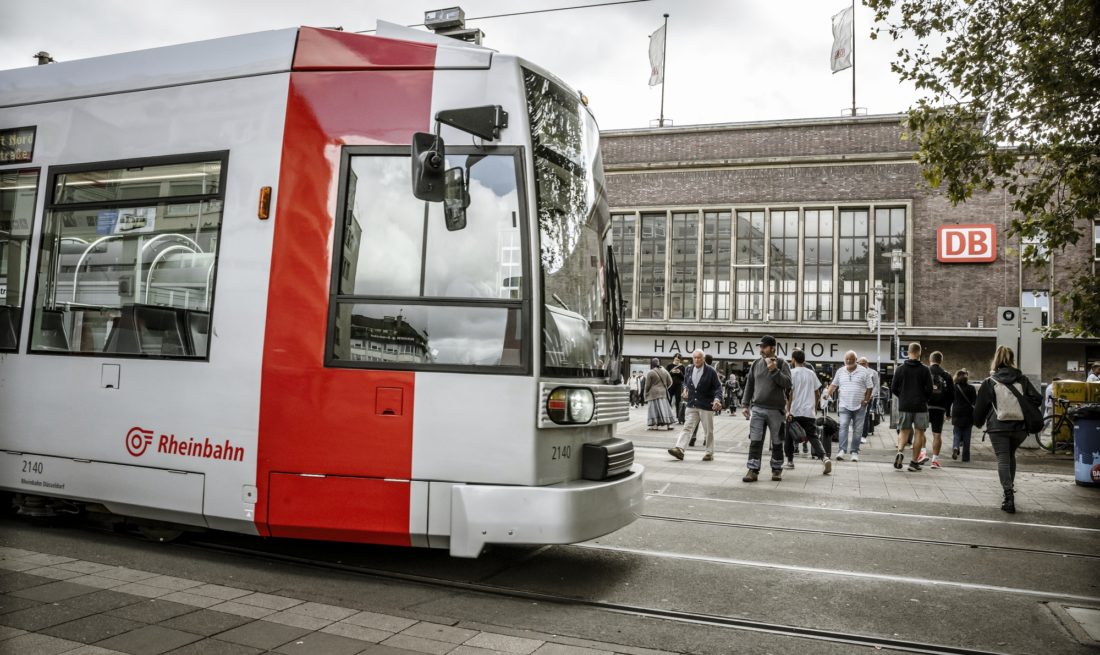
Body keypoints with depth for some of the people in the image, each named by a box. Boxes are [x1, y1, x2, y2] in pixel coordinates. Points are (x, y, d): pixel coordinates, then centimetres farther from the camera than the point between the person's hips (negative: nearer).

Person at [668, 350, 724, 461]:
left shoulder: (711, 371, -8)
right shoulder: (689, 370, 8)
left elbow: (718, 387, -8)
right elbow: (685, 382, 26)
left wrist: (717, 398, -23)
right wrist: (685, 389, 5)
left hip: (706, 406, -4)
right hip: (692, 405, 4)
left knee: (708, 430, 6)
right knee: (687, 427, -3)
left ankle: (710, 453, 17)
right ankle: (679, 449, -11)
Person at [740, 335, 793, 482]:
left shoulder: (782, 364, -2)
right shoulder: (756, 364, 7)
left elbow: (788, 384, -12)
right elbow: (749, 385, 12)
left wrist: (774, 370, -21)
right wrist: (745, 404, 7)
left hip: (776, 410, -2)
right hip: (757, 409, 2)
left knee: (777, 443, 10)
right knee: (755, 442, -3)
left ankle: (777, 470, 23)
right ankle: (753, 471, 0)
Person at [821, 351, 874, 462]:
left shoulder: (864, 371, 1)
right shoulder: (840, 371, 10)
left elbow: (870, 387, 2)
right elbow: (834, 384, 16)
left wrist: (866, 400, -7)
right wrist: (827, 394, 0)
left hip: (859, 406, -1)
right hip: (844, 405, 1)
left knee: (857, 429, 3)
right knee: (843, 426, -11)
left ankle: (854, 452, 10)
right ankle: (841, 450, -16)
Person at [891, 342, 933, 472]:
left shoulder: (900, 369, 0)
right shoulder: (925, 370, -5)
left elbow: (893, 388, 1)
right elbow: (929, 390, -7)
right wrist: (924, 399, 13)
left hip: (904, 406, 2)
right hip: (921, 407, -2)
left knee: (904, 431, 11)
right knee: (919, 433, 8)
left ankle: (900, 451, -16)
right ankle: (914, 462, 8)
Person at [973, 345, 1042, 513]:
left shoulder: (989, 382, -3)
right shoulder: (1022, 380, 4)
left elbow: (980, 407, 1)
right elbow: (1036, 399, -5)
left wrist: (978, 422, 18)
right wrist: (1025, 413, 10)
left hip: (998, 428, -3)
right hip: (1020, 427, 3)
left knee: (1003, 459, -1)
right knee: (1011, 455, 22)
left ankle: (1008, 495, -14)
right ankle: (1010, 489, 28)